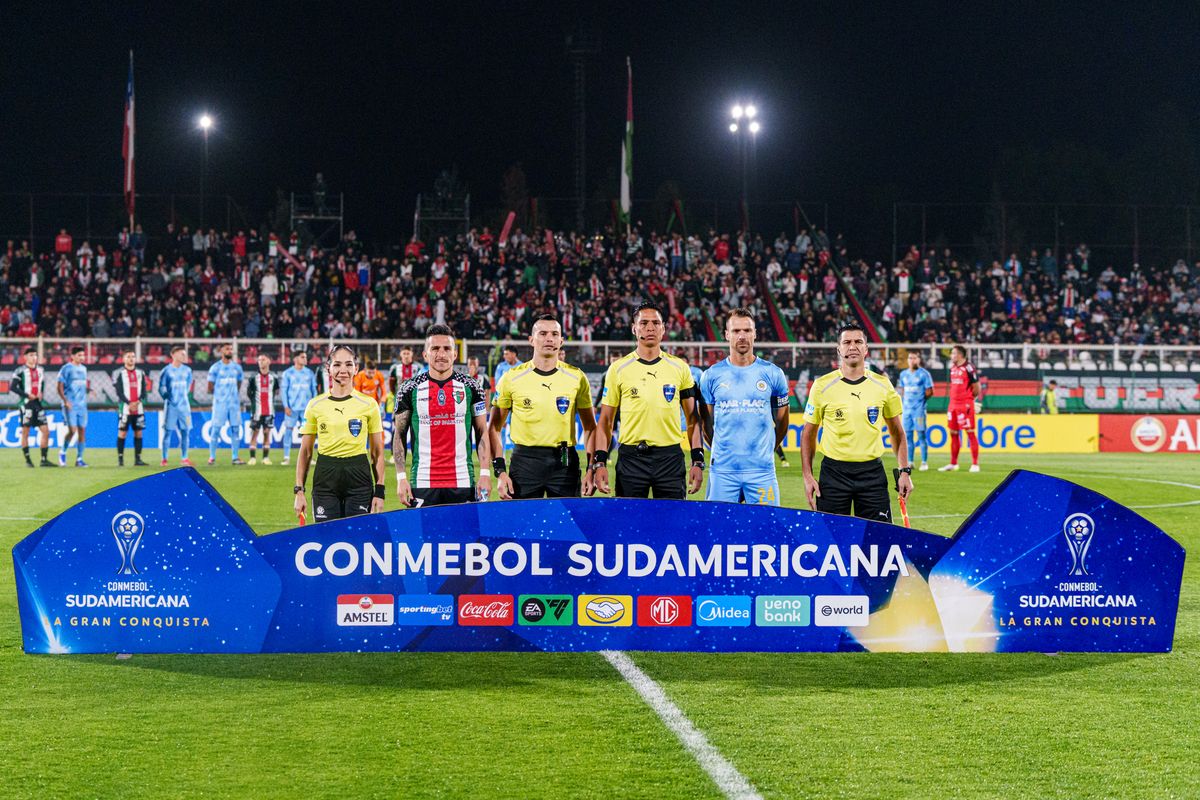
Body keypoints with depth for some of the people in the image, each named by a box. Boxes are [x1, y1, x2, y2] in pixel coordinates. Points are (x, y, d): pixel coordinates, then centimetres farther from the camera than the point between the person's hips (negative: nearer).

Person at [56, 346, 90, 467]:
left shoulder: (83, 368, 14)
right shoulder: (66, 368, -6)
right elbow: (60, 387, -8)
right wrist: (65, 401, -17)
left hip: (82, 405, 6)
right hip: (70, 406, -6)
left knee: (82, 430, 2)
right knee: (72, 430, -12)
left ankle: (79, 459, 8)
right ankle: (63, 452, 10)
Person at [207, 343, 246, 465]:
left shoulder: (237, 367, 9)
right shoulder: (215, 368, -3)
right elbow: (210, 388, 0)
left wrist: (236, 395, 8)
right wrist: (219, 394, 6)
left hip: (234, 403, 4)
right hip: (220, 404, -4)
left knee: (236, 429, 2)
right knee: (216, 429, -3)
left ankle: (235, 457, 6)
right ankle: (212, 457, 3)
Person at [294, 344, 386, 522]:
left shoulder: (369, 404, 2)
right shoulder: (315, 405, 4)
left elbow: (377, 452, 5)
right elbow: (305, 452, 9)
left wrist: (379, 491, -1)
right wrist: (299, 490, 3)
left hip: (359, 480, -1)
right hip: (325, 480, 1)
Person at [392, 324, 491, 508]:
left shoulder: (470, 387, 6)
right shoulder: (410, 389, 4)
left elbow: (482, 433, 8)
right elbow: (399, 435, 7)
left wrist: (485, 473, -2)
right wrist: (401, 477, -2)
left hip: (463, 482, 1)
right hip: (422, 483, -1)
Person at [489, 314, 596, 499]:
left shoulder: (577, 378, 4)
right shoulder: (512, 378, 2)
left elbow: (590, 427, 11)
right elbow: (494, 427, 6)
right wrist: (499, 471, -4)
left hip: (564, 463, 1)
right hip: (524, 461, -1)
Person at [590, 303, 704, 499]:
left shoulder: (679, 368, 7)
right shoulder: (618, 369, 4)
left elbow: (692, 419, 10)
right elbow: (605, 421, 6)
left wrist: (697, 461, 1)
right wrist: (599, 463, -3)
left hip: (670, 459, 1)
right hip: (631, 459, -1)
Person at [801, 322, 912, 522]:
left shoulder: (882, 385, 4)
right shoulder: (822, 386, -1)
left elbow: (897, 431, 12)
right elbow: (808, 433, 5)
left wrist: (905, 471, 4)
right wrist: (807, 476, -2)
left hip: (872, 472, 1)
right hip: (834, 472, -1)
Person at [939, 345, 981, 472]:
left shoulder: (968, 367, -11)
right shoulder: (953, 368, 13)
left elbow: (976, 387, -7)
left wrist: (970, 400, 2)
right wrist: (953, 401, 15)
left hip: (966, 405, -8)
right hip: (953, 404, 8)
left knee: (970, 433, -5)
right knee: (953, 433, 11)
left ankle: (975, 464, -3)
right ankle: (953, 464, 20)